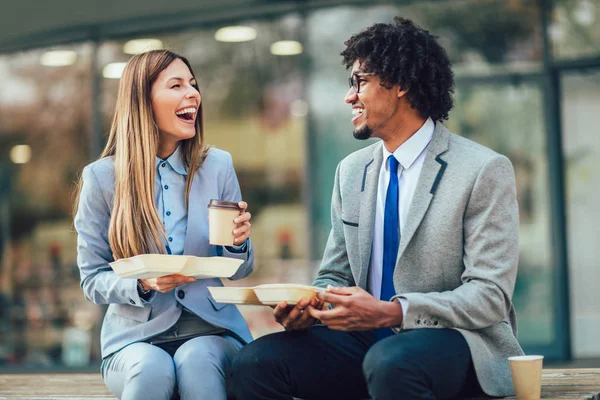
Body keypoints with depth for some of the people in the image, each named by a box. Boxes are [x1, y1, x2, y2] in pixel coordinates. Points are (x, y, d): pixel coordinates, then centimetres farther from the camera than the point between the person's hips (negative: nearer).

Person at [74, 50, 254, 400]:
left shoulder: (218, 165, 4)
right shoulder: (102, 177, -1)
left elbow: (238, 271, 11)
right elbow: (93, 279, 2)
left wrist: (238, 244, -13)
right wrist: (143, 284, -18)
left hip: (209, 330, 1)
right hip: (137, 334, 0)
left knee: (197, 362, -33)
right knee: (151, 369, -33)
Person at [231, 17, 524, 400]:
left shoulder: (484, 171, -7)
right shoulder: (351, 171, 13)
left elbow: (490, 296, -13)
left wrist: (390, 311, -25)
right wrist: (306, 309, -8)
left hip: (455, 341, -5)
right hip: (367, 340, 6)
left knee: (390, 363, -39)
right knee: (254, 363, -19)